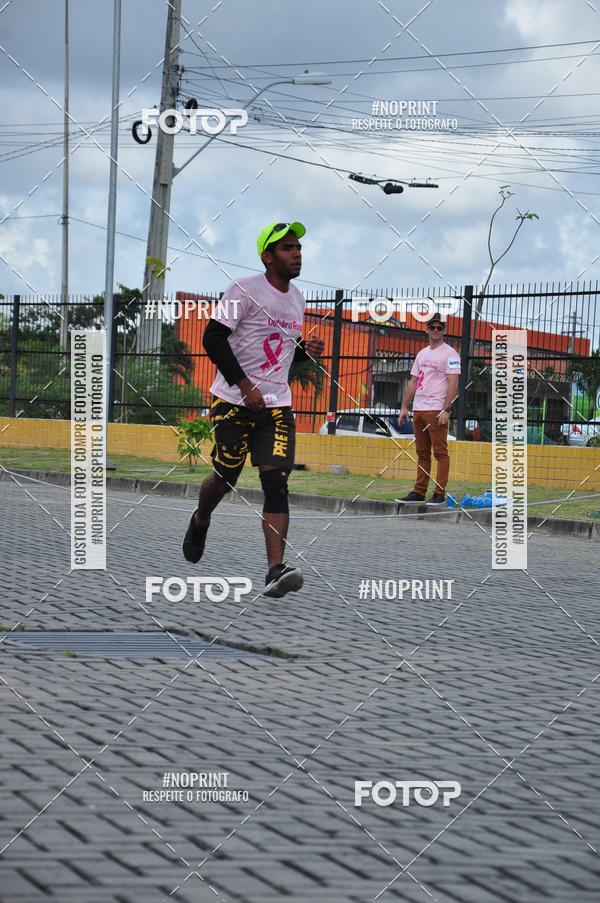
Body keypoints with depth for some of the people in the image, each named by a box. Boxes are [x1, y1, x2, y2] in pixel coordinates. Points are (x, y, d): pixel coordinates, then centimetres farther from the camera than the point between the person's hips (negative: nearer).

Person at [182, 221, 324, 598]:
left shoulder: (297, 298, 13)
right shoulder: (245, 290, -10)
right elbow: (213, 338, -13)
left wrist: (307, 349, 4)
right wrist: (244, 385, -20)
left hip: (277, 405, 4)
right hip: (234, 402, -4)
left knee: (277, 483, -11)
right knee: (226, 477, 7)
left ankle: (276, 571, -21)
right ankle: (200, 521, 43)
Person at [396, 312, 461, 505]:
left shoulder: (449, 354, -4)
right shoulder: (422, 354, 19)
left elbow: (453, 383, -12)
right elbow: (413, 382, 22)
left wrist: (446, 410, -20)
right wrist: (404, 407, 14)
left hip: (436, 410, -8)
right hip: (418, 409, 8)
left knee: (440, 452, -8)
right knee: (422, 453, 10)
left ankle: (439, 493, -9)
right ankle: (419, 492, 13)